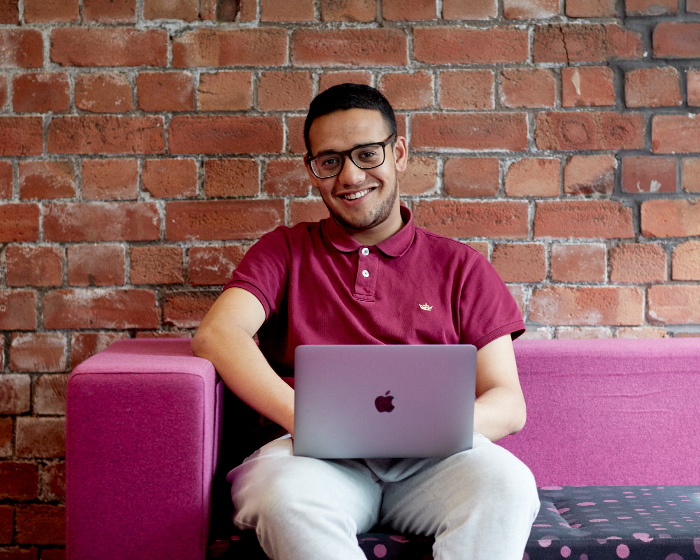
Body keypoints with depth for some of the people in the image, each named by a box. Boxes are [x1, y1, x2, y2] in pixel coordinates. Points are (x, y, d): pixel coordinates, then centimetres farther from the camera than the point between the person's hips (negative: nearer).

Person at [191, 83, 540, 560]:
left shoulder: (459, 266, 18)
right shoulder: (285, 252, 18)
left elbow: (508, 404, 11)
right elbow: (216, 334, -2)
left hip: (428, 462, 1)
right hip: (316, 456, -1)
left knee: (506, 483, -32)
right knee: (287, 495, -36)